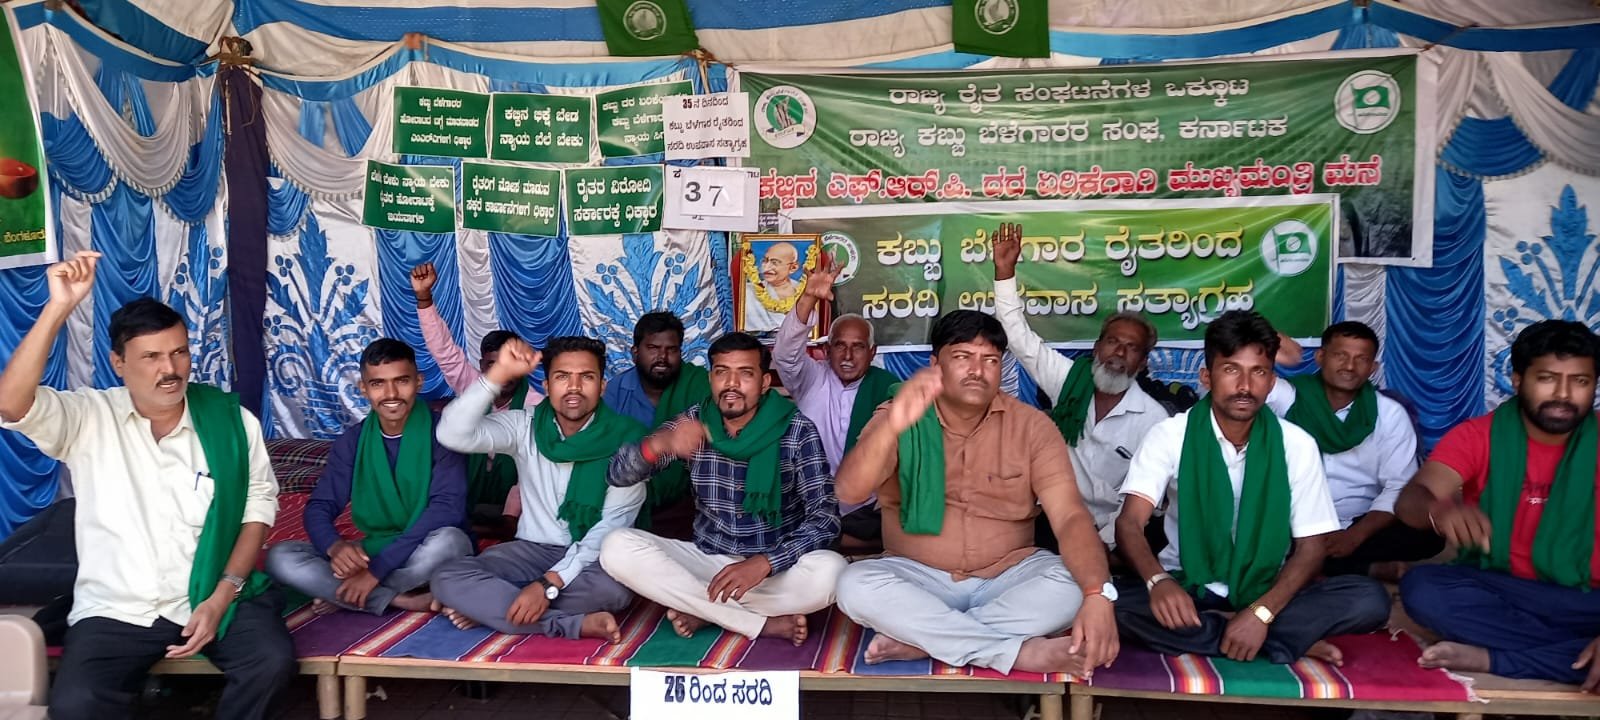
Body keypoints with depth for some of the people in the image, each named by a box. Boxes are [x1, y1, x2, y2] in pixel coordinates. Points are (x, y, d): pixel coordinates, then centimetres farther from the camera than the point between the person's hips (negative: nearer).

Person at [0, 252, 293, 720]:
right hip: (115, 609, 0)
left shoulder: (230, 420, -2)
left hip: (210, 596, 1)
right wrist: (59, 307, -27)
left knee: (273, 661, -24)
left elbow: (259, 502, 2)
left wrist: (222, 596, -9)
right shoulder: (87, 419, -3)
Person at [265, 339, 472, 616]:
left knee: (449, 540, -38)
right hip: (373, 553, 4)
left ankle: (344, 598, -17)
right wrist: (334, 546, -26)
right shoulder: (352, 441, 2)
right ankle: (403, 600, -21)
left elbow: (448, 507, -23)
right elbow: (319, 507, 0)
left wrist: (378, 567, -28)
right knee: (280, 557, -15)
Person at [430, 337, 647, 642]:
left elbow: (613, 526, -17)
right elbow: (453, 435, -17)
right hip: (533, 549, 3)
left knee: (614, 586, -38)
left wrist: (549, 583, -27)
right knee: (446, 579, -22)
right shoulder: (524, 426, -2)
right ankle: (578, 624, -27)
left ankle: (488, 606, -18)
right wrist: (500, 373, -28)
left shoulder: (624, 439, -11)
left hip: (593, 556, -2)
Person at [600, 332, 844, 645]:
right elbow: (617, 476, -9)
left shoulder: (798, 432, -12)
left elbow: (826, 516, -17)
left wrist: (764, 563, -32)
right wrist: (658, 444, -32)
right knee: (616, 548, -20)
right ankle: (764, 623, -19)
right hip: (707, 559, 3)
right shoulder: (693, 422, -4)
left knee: (831, 571, -33)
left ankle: (702, 611, -14)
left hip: (776, 567, -2)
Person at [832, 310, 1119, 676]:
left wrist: (1097, 596, -34)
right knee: (856, 584, -30)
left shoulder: (1031, 426, -5)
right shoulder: (899, 418, -6)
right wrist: (893, 426, -40)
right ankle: (1025, 652, -29)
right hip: (919, 579, 0)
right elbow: (849, 492, -21)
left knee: (1075, 582, -27)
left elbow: (1070, 516, -16)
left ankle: (919, 639, -24)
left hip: (1007, 578, 1)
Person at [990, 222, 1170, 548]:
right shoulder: (1072, 378, 5)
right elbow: (1021, 337, 2)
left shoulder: (1153, 419, -3)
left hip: (1103, 530, -2)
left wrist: (1105, 542, -16)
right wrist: (1005, 270, -8)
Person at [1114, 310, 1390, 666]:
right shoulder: (1170, 435, -10)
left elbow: (1311, 546, -6)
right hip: (1187, 589, 0)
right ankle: (1287, 644, -20)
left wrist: (1262, 612, -22)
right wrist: (1159, 581, -41)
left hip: (1266, 593, 0)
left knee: (1370, 599, -23)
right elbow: (1129, 523, -19)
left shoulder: (1297, 444, -6)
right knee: (1117, 605, -34)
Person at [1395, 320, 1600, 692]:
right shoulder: (1476, 436, -4)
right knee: (1420, 587, -32)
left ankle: (1489, 659, -23)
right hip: (1495, 590, 0)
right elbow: (1409, 501, -20)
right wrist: (1439, 510, -47)